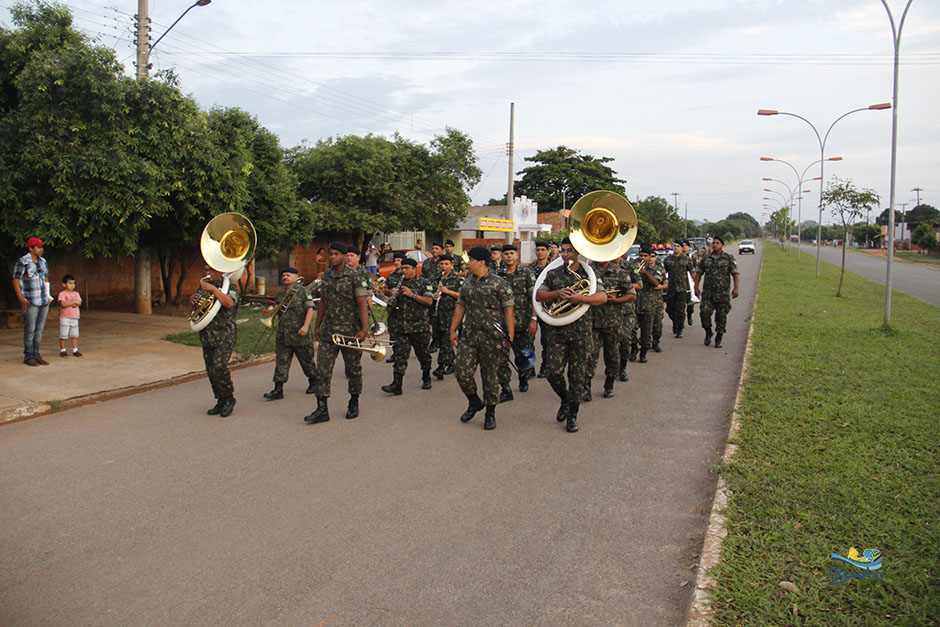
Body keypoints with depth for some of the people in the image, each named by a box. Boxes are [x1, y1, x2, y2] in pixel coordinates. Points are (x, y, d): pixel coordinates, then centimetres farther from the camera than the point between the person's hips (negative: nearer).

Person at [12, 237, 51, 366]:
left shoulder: (42, 261, 14)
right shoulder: (22, 262, -6)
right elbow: (15, 280, -7)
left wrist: (48, 295, 16)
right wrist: (21, 298, -15)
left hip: (44, 301, 6)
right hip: (30, 302, -6)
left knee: (39, 329, 8)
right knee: (30, 329, -4)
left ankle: (36, 354, 14)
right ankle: (28, 356, 4)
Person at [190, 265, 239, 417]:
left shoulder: (229, 287, -6)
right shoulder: (204, 285, 16)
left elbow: (229, 303, -24)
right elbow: (194, 299, 19)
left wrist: (214, 289, -29)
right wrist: (193, 298, -4)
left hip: (224, 337, -7)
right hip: (206, 336, 7)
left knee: (219, 369, -16)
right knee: (211, 371, 8)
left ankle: (229, 398, 2)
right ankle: (221, 401, 19)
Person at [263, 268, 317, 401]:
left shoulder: (303, 291, -3)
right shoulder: (280, 294, 14)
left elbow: (310, 310, -10)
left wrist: (305, 326, -21)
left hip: (300, 334, -5)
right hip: (283, 335, 5)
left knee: (307, 360, 9)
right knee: (281, 362, 0)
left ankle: (313, 382, 28)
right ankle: (278, 389, -1)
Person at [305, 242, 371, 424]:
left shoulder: (354, 277, -8)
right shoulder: (326, 276, 10)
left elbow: (362, 303, -12)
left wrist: (364, 329, -20)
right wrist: (317, 325, 21)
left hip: (350, 331, -5)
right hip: (328, 332, 5)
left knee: (353, 369, 8)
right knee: (323, 369, -2)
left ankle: (354, 404, 26)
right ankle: (322, 409, 2)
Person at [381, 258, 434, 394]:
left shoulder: (423, 283, -1)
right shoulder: (400, 284, 14)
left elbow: (429, 301, -12)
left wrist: (412, 295, -17)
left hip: (420, 326, -4)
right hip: (402, 326, 4)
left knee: (422, 353, 10)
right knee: (400, 354, -5)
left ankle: (426, 378, 31)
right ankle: (396, 385, -9)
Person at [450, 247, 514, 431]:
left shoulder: (499, 284, -7)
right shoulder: (466, 284, 11)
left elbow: (508, 310, -7)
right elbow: (460, 307, 18)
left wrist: (510, 336, -13)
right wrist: (453, 330, 14)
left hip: (492, 337, -5)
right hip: (469, 335, 5)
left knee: (490, 376, 3)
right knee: (462, 372, 0)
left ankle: (490, 413, 19)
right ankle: (474, 402, 25)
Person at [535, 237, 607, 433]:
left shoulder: (588, 274, 2)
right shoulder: (553, 274, 9)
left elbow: (603, 297, -10)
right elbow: (539, 295, 2)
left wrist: (581, 298, -26)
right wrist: (557, 293, -15)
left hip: (581, 331, -1)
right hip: (559, 330, 2)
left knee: (577, 375, 3)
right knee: (553, 371, -7)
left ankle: (572, 415, 16)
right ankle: (564, 400, 22)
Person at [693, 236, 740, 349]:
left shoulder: (729, 258, 3)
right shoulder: (706, 258, 10)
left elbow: (736, 273, -1)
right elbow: (698, 273, 14)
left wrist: (736, 288, -12)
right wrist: (696, 287, 5)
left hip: (723, 293, -1)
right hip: (707, 292, 2)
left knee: (721, 316, 3)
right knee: (704, 312, -11)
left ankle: (718, 339, 15)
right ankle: (708, 333, 13)